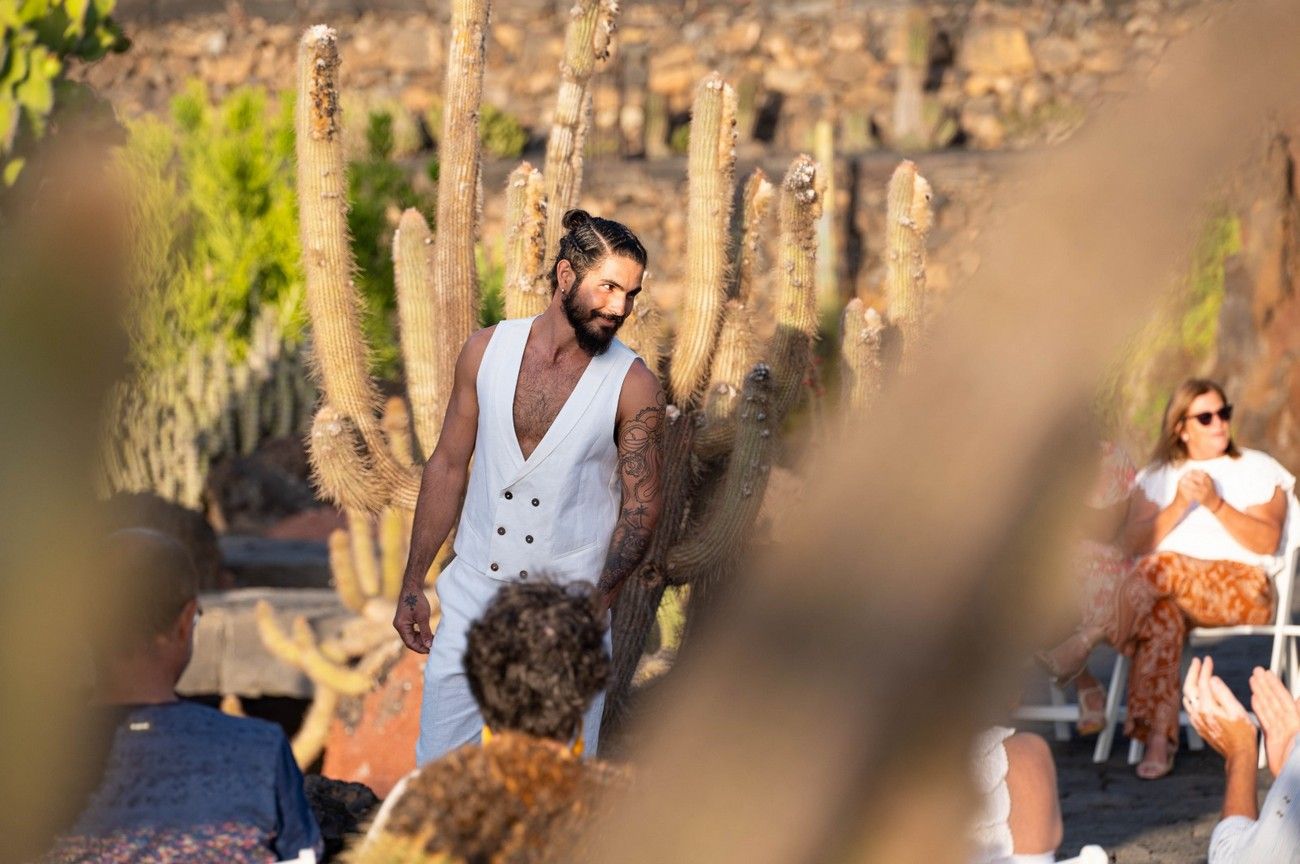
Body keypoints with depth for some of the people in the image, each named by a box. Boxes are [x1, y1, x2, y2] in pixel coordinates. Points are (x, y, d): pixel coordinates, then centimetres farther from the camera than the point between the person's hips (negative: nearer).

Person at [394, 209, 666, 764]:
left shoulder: (632, 386, -9)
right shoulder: (487, 352, -1)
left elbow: (641, 505, -5)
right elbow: (448, 467, 6)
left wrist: (597, 602, -19)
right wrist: (412, 585, 7)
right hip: (474, 593, 2)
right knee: (438, 770, 7)